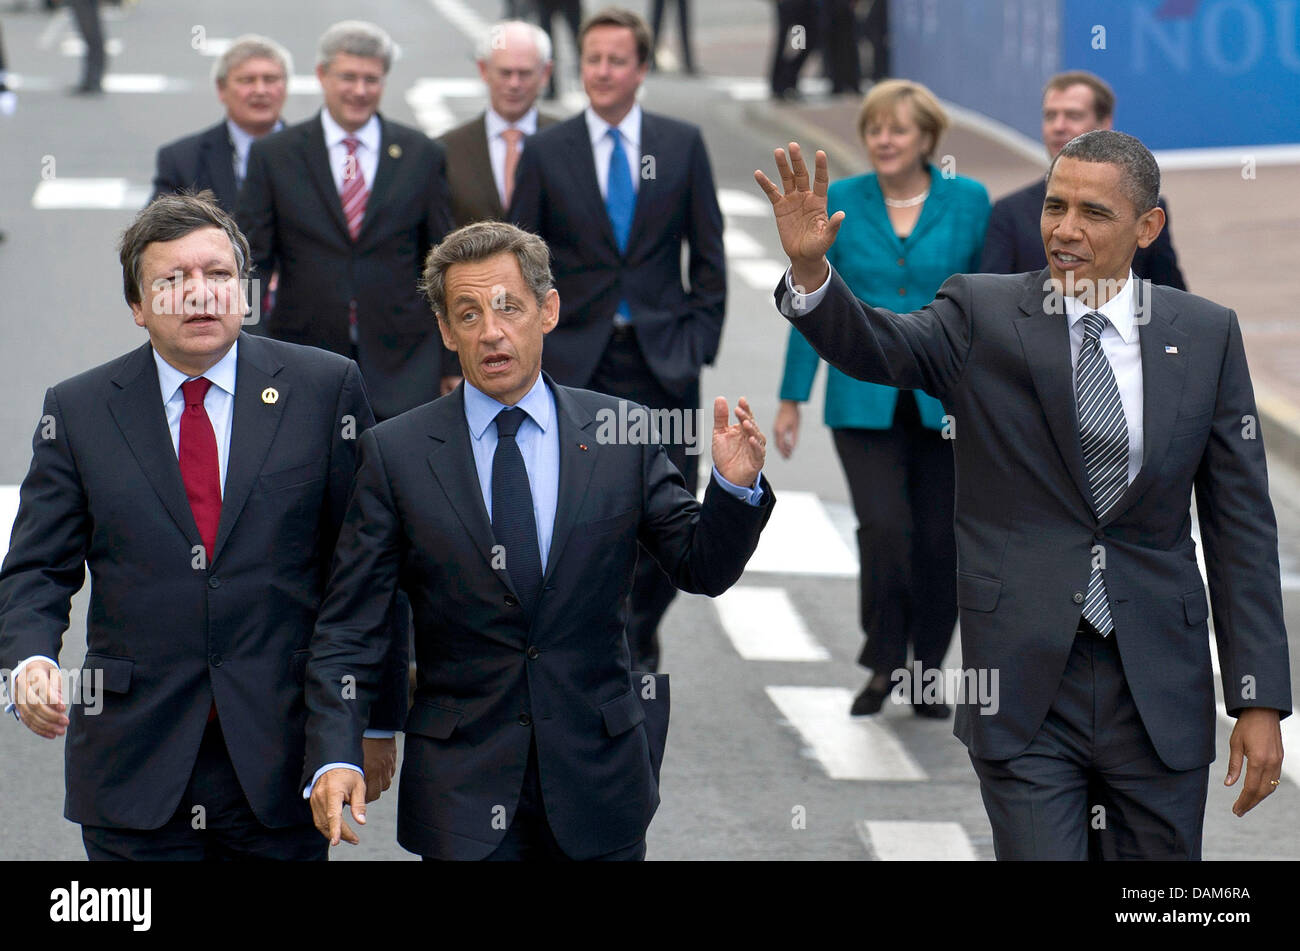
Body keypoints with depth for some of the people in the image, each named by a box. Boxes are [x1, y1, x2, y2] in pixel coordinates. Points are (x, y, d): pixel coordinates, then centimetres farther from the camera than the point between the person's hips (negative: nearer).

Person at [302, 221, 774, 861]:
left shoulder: (622, 435, 0)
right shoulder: (396, 453, -3)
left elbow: (702, 570, 3)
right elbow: (348, 628, -3)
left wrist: (735, 488, -17)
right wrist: (335, 755, -17)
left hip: (599, 783, 1)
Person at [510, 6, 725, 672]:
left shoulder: (682, 145, 5)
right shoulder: (547, 152, 3)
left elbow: (708, 254, 7)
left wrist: (700, 341, 0)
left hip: (661, 360, 1)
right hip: (575, 363, -1)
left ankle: (639, 633, 24)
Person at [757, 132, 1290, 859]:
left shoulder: (1207, 335, 3)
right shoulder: (983, 315, 0)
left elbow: (1240, 523, 3)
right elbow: (877, 347, -18)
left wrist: (1260, 702, -1)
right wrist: (809, 267, -39)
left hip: (1159, 688, 2)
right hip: (1025, 687, -1)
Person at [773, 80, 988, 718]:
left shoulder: (968, 202, 1)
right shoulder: (839, 203, 3)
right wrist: (791, 398, 6)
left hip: (946, 399, 0)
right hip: (864, 399, 0)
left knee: (939, 539, 3)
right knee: (884, 528, -15)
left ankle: (926, 671, 20)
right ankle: (884, 663, 4)